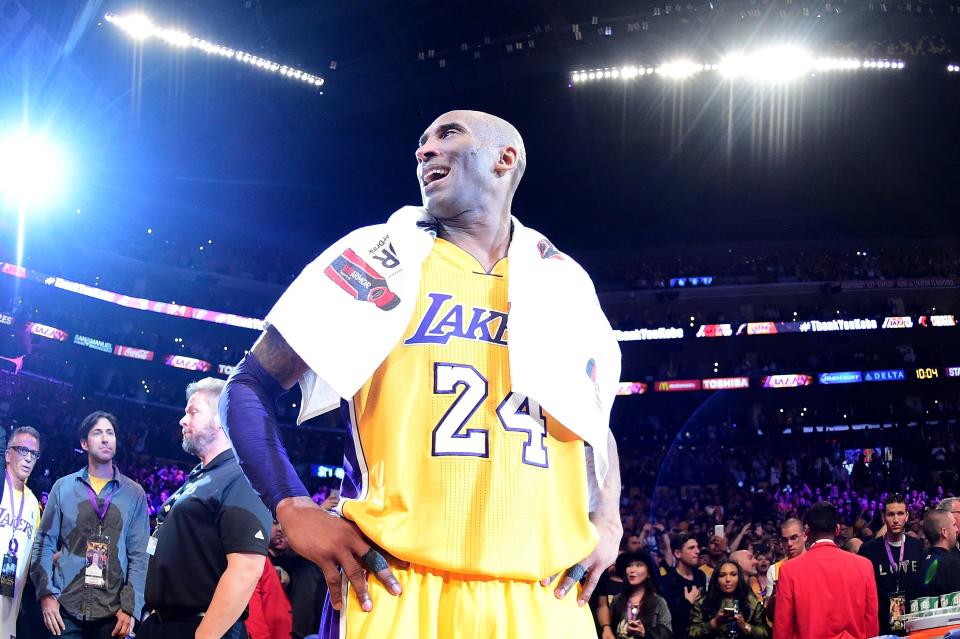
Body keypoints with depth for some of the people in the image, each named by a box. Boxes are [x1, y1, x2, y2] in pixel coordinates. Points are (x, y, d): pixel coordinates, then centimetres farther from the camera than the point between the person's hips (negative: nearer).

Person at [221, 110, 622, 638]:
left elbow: (597, 423, 27)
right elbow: (249, 388, 4)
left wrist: (607, 521, 8)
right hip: (394, 594, -3)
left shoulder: (563, 283, 14)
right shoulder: (381, 257, 4)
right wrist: (293, 510, -10)